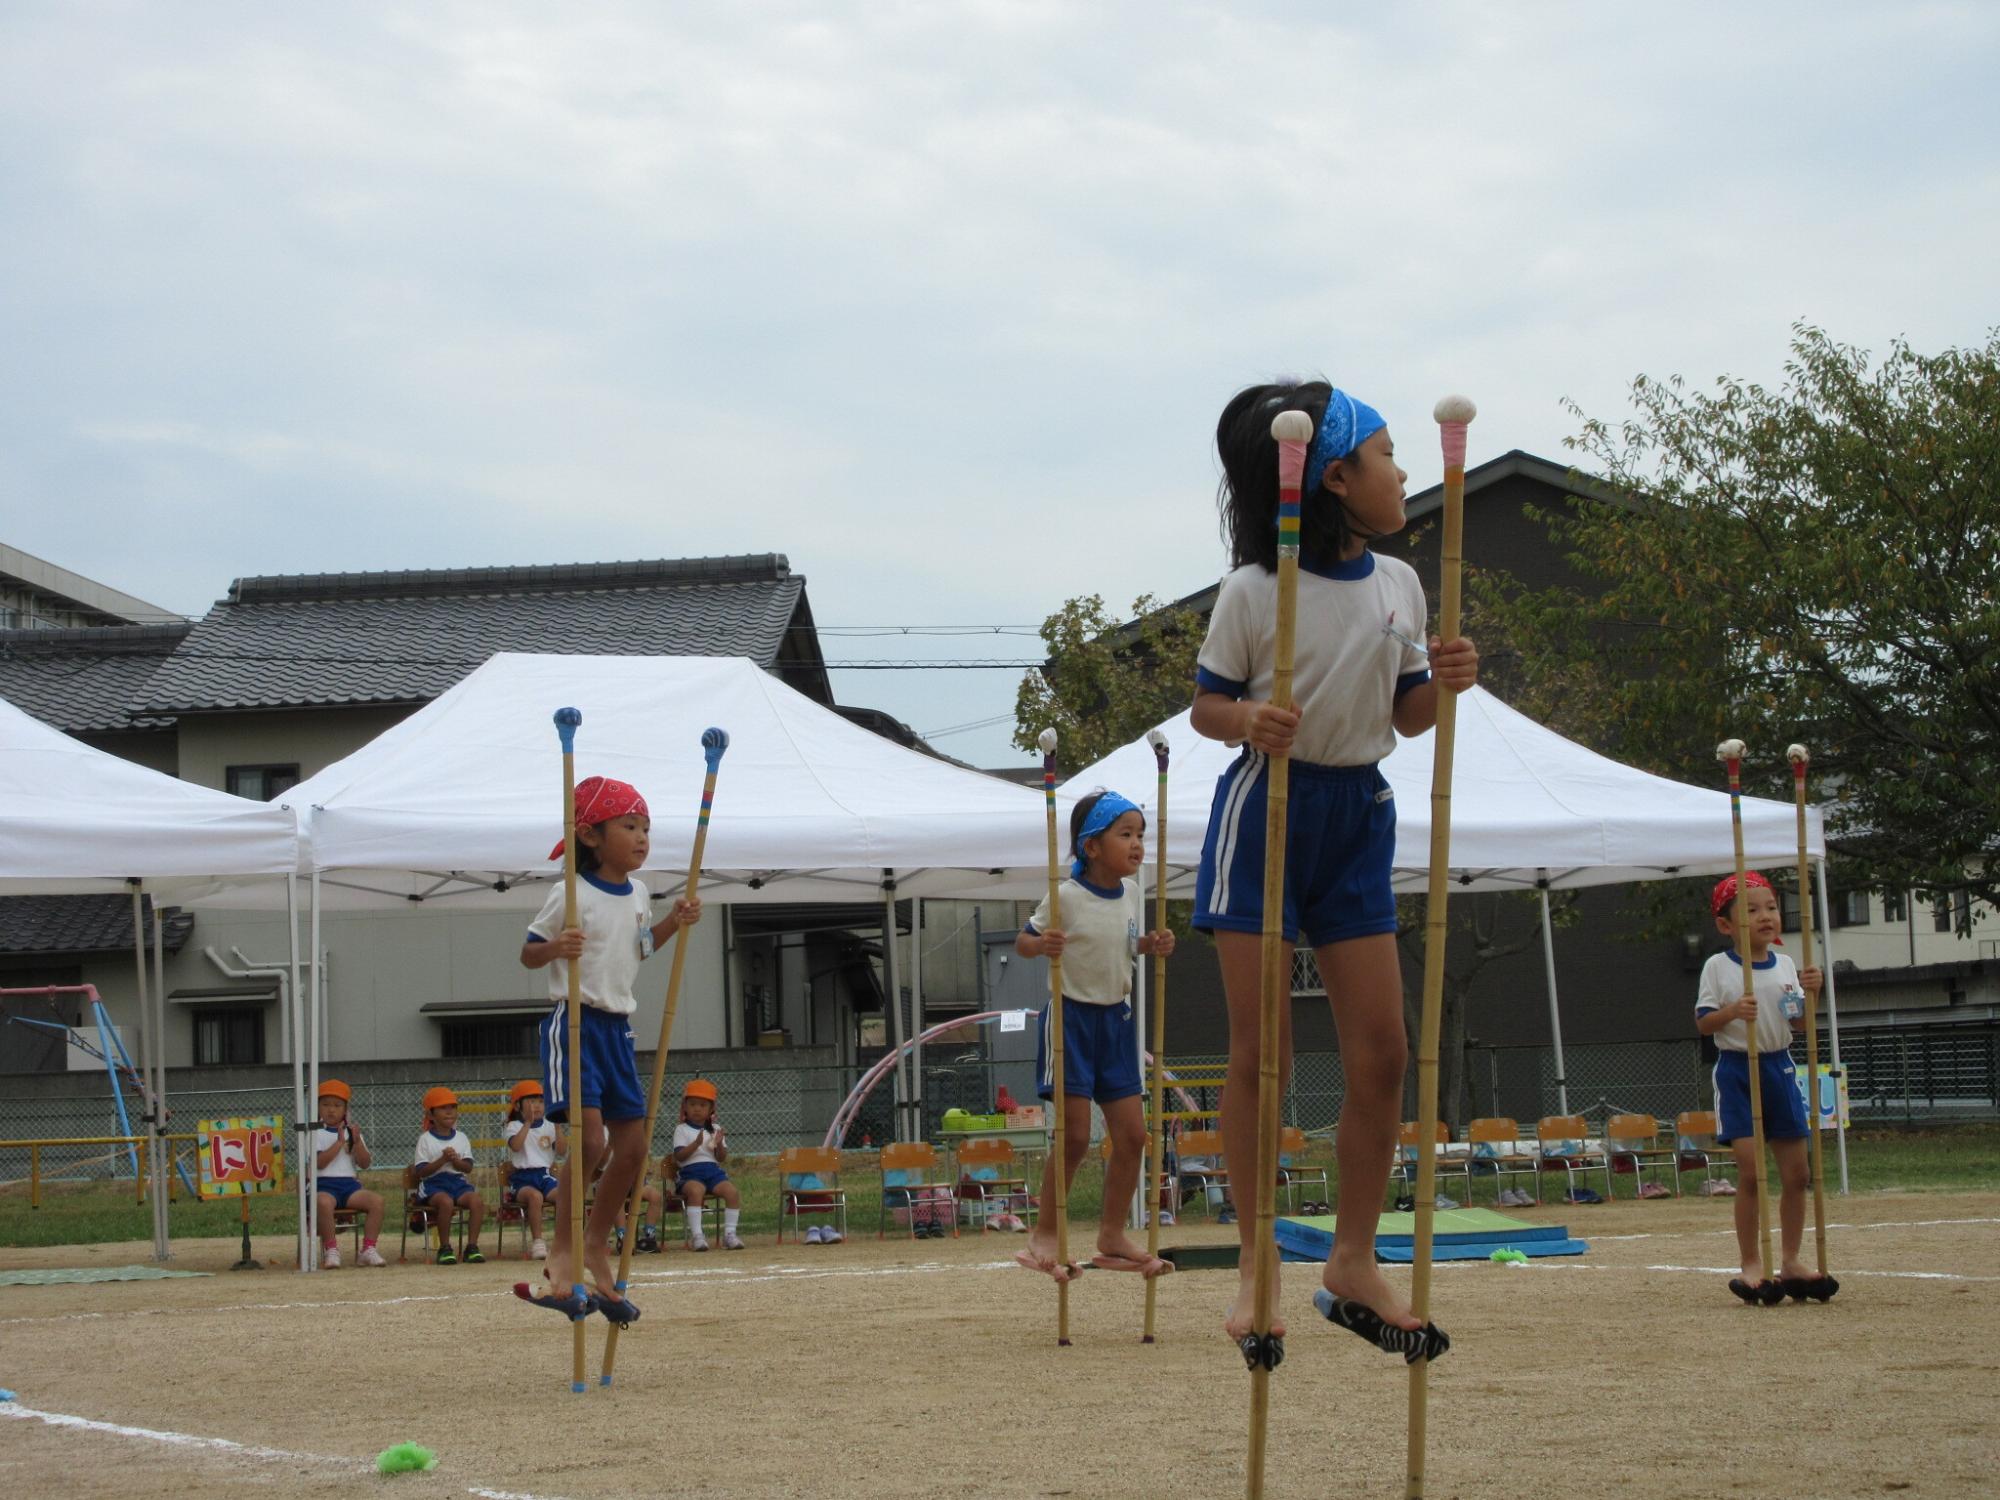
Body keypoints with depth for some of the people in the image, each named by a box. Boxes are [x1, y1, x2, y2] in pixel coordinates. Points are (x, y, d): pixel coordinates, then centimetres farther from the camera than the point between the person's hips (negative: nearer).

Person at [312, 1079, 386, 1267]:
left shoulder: (351, 1131, 17)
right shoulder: (315, 1133, 5)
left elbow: (365, 1164, 8)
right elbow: (318, 1162, -11)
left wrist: (357, 1141, -7)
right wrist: (339, 1142, -11)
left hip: (349, 1183, 4)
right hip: (323, 1184, -4)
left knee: (376, 1200, -22)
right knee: (323, 1202, -39)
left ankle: (368, 1249, -14)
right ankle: (331, 1250, -26)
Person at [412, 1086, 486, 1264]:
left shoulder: (461, 1138, 14)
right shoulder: (425, 1140, 2)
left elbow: (468, 1167, 6)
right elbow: (421, 1172, -6)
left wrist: (456, 1161, -15)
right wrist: (442, 1160, -16)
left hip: (458, 1181, 4)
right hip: (433, 1183, -4)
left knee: (477, 1200, -26)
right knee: (446, 1201, -36)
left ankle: (472, 1247, -18)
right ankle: (444, 1248, -22)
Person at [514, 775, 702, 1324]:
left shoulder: (638, 894, 10)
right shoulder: (572, 894, -12)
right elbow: (529, 954, -9)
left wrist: (673, 922, 12)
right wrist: (556, 948, -30)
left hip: (617, 1026, 8)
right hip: (574, 1022, -8)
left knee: (632, 1146, 8)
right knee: (589, 1138, -19)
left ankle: (596, 1244, 26)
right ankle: (563, 1251, -7)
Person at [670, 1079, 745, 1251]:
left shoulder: (715, 1129, 17)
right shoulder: (682, 1129, 6)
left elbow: (722, 1158, 11)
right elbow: (679, 1156, -7)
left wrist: (719, 1145, -10)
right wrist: (696, 1144, -20)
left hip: (713, 1169, 4)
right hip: (690, 1171, -4)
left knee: (732, 1191, -21)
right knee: (695, 1190, -36)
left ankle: (729, 1233, -14)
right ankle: (696, 1235, -34)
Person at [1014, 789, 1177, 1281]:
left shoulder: (1132, 894, 3)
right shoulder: (1066, 897, -15)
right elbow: (1023, 941, -8)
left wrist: (1153, 944, 0)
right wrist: (1041, 944, -29)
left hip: (1116, 1019, 7)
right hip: (1072, 1015, -6)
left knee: (1132, 1134, 6)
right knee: (1074, 1135, -8)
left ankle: (1112, 1235, 19)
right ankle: (1044, 1235, 4)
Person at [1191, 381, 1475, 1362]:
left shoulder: (1398, 586, 5)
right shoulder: (1255, 591, -10)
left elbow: (1402, 716, 13)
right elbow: (1206, 704, -4)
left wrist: (1443, 683, -8)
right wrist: (1246, 720, -25)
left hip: (1359, 817, 5)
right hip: (1267, 810, -5)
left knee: (1382, 1053, 2)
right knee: (1260, 1055, -4)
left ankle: (1354, 1265, 13)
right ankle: (1256, 1269, 4)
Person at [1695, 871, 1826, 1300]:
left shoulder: (1785, 965, 7)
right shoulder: (1718, 967, -5)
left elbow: (1800, 1024, 9)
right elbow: (1703, 1023, -6)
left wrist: (1811, 993, -9)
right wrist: (1732, 1012, -24)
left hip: (1779, 1067, 5)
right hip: (1737, 1070, -5)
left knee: (1796, 1172, 6)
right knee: (1751, 1172, -10)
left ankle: (1790, 1261, 17)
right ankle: (1752, 1264, -2)